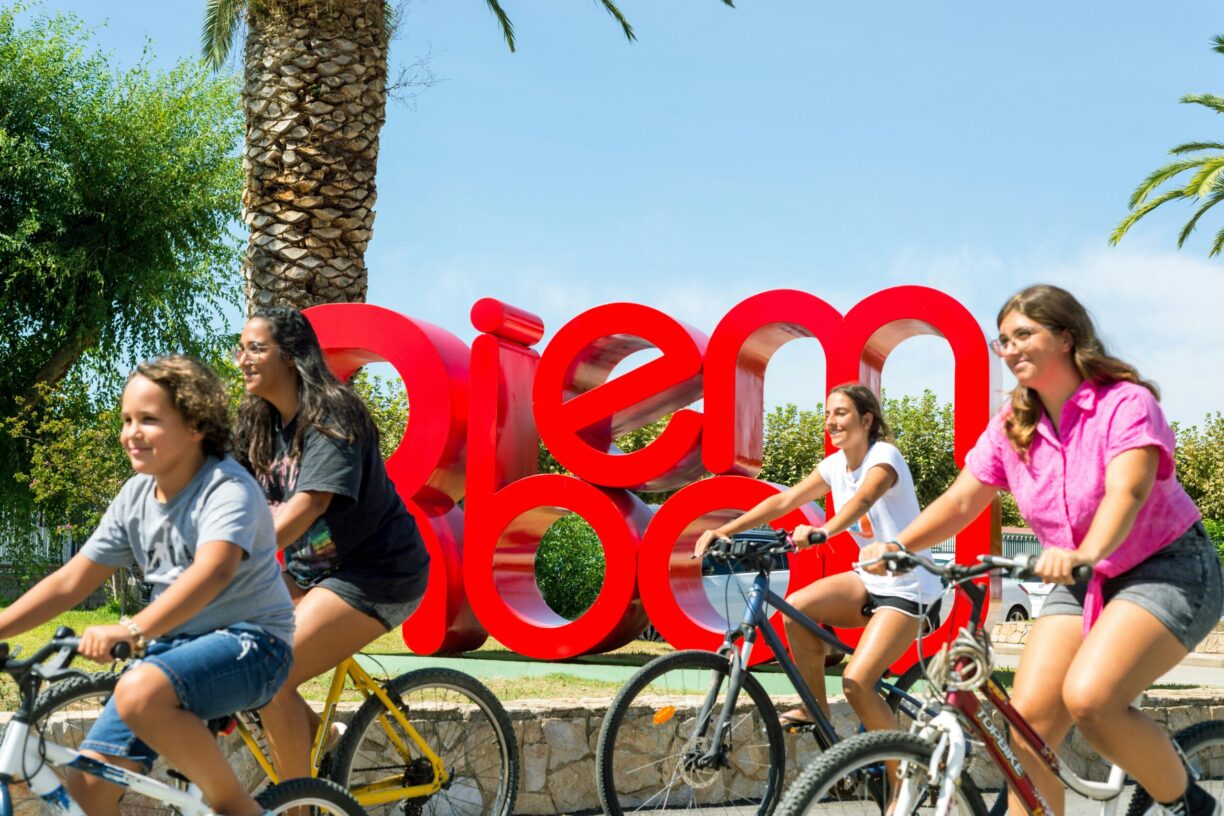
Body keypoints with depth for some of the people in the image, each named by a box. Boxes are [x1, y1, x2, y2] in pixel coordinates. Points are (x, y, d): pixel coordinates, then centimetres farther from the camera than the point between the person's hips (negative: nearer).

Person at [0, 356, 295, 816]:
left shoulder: (227, 487, -16)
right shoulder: (135, 497, 6)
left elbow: (213, 572, -34)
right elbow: (71, 581, 8)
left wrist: (131, 630, -46)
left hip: (248, 640, -7)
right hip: (173, 643, 7)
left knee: (140, 692, -36)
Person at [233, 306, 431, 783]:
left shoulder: (330, 420, -20)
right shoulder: (258, 424, 4)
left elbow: (303, 511, -31)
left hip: (375, 574, -8)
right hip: (310, 569, 8)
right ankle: (324, 739, 14)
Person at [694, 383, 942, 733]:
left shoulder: (884, 456, -17)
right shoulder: (835, 465, 5)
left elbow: (863, 499, -38)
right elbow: (784, 500, -3)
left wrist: (823, 531, -58)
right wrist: (724, 530, -15)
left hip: (907, 586, -7)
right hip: (870, 577, 7)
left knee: (856, 682, -20)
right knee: (797, 606, -17)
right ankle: (815, 709, -1)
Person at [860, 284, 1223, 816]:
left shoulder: (1125, 402, -17)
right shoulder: (1013, 427, 1)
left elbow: (1126, 491, -32)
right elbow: (961, 499, -4)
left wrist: (1084, 554, -52)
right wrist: (897, 545, -23)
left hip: (1167, 569, -6)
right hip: (1082, 584, 6)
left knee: (1088, 697, -27)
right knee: (1029, 715, -11)